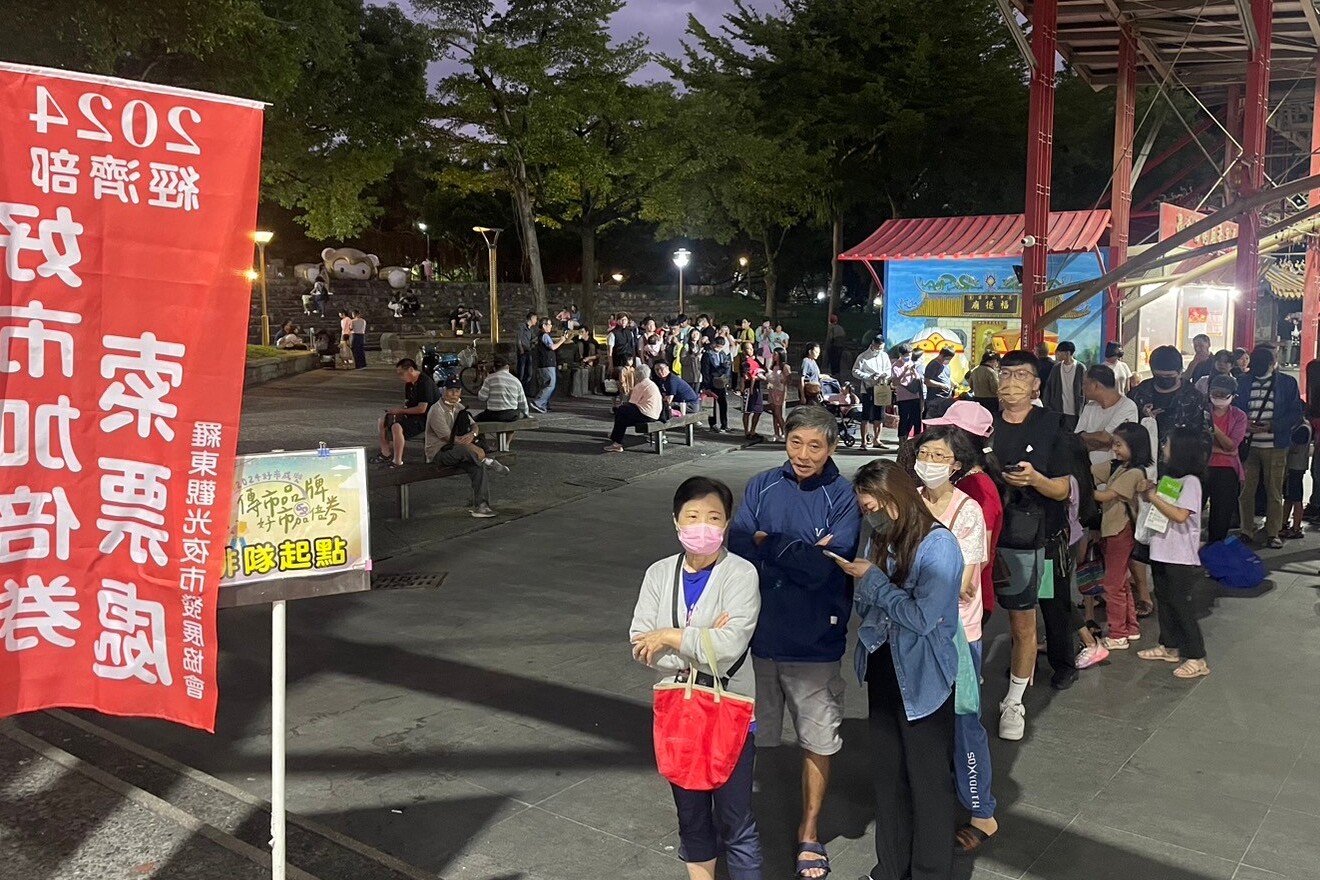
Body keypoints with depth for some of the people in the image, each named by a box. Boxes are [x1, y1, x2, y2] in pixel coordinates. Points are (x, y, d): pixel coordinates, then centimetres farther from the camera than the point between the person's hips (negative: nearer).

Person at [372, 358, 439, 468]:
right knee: (381, 421, 4)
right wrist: (396, 411, -5)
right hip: (412, 415, 10)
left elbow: (422, 409, -25)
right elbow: (407, 404, 16)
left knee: (397, 427, -32)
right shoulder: (409, 383, 9)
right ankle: (386, 454, 7)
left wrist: (401, 411, -17)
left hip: (425, 418, -10)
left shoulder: (425, 383, -21)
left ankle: (398, 462, -22)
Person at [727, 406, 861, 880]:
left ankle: (809, 832, 34)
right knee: (746, 737, 14)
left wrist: (769, 543, -12)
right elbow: (738, 548, -11)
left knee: (818, 742, 13)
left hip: (815, 643, -2)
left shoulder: (843, 498, -9)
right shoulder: (762, 486, -1)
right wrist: (800, 553, -19)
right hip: (759, 633, 2)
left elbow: (824, 568, -19)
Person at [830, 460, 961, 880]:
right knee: (887, 772, 18)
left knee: (928, 778, 9)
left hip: (922, 678, -7)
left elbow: (922, 617, -24)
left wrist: (872, 579, -17)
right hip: (882, 670, 7)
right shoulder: (879, 539, 2)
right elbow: (866, 608, 8)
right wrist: (860, 584, -13)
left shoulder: (938, 545, -19)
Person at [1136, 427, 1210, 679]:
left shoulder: (1190, 481, -15)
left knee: (1180, 604, -5)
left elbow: (1180, 515, -25)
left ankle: (1196, 658, 1)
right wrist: (1148, 492, 3)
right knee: (1164, 600, 16)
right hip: (1162, 552, 9)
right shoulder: (1168, 477, 11)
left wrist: (1154, 497, -18)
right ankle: (1169, 646, 28)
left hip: (1181, 557, -9)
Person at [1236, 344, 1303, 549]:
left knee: (1274, 491, 3)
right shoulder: (1243, 382, 9)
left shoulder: (1287, 383, 2)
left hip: (1275, 446, -2)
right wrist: (1244, 423, -9)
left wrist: (1272, 426, -13)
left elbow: (1296, 413, 0)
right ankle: (1247, 530, 15)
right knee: (1246, 490, 4)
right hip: (1248, 445, 2)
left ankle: (1273, 533, 11)